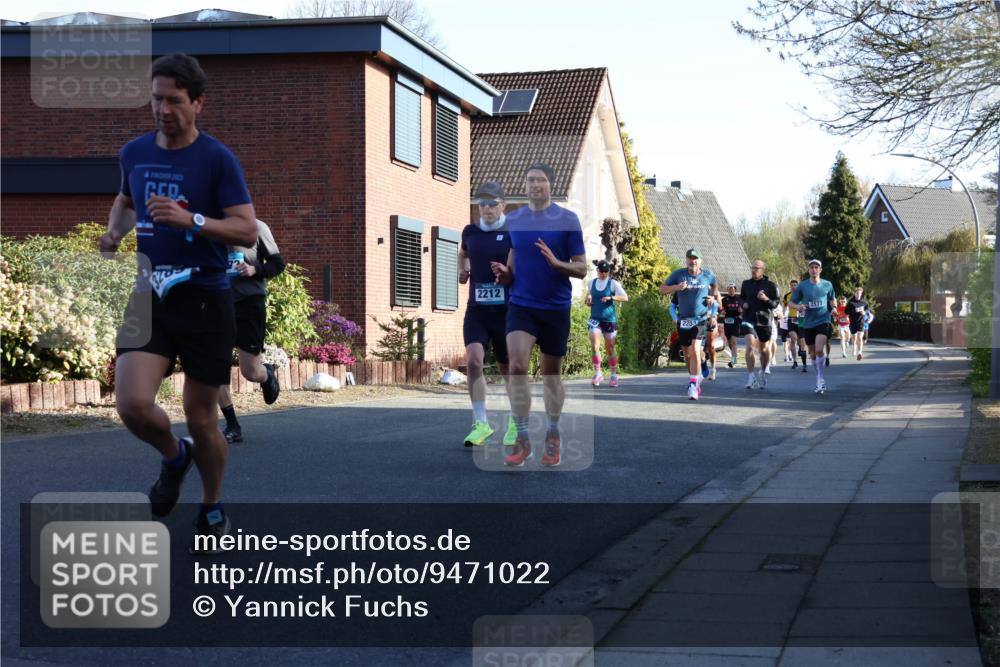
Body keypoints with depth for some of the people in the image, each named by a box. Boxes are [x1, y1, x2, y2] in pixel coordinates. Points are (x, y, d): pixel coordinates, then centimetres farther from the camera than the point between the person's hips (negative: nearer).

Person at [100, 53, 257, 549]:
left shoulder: (217, 159, -7)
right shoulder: (134, 153, 8)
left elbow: (247, 230, -11)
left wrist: (191, 219, -25)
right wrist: (115, 230, 8)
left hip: (205, 300, -3)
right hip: (148, 298, 3)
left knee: (201, 419, 5)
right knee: (132, 405, -17)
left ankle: (213, 508, 31)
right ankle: (174, 456, 17)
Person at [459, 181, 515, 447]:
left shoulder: (514, 233, -4)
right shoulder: (470, 232, 8)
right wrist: (462, 270, 11)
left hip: (506, 310, -2)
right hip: (476, 309, 2)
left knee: (507, 368, 8)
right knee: (473, 360, -16)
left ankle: (515, 421, 30)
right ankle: (481, 423, -8)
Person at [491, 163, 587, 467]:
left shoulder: (568, 220, -4)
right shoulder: (512, 220, 5)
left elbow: (581, 269, -4)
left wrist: (556, 263, -22)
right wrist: (505, 273, -6)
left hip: (556, 308, -1)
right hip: (521, 305, 1)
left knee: (552, 374, 9)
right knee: (517, 366, -16)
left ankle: (552, 437, 27)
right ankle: (521, 439, -8)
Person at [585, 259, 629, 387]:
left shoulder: (613, 283, -3)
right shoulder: (592, 283, 8)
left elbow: (625, 297, -10)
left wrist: (611, 297, -24)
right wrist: (588, 301, -5)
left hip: (610, 319, -2)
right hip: (595, 318, 2)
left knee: (610, 348, 4)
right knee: (594, 345, -14)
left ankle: (614, 375, 18)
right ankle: (597, 373, -4)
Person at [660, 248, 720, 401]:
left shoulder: (708, 275, 2)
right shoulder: (679, 274, -1)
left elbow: (715, 285, 25)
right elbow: (662, 289, 0)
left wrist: (715, 297, 7)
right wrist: (676, 287, -17)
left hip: (700, 319, -2)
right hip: (683, 319, 2)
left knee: (695, 350, -19)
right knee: (687, 353, 12)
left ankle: (693, 384, -20)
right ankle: (697, 377, 36)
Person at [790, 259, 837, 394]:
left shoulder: (827, 285, 2)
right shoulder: (802, 286, 1)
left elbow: (832, 299, 19)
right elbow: (792, 302, 6)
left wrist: (834, 308, -1)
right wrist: (798, 307, -16)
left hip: (823, 321, -2)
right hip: (809, 323, 2)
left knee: (819, 350, -22)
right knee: (813, 354, 9)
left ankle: (820, 380, -11)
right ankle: (821, 382, 25)